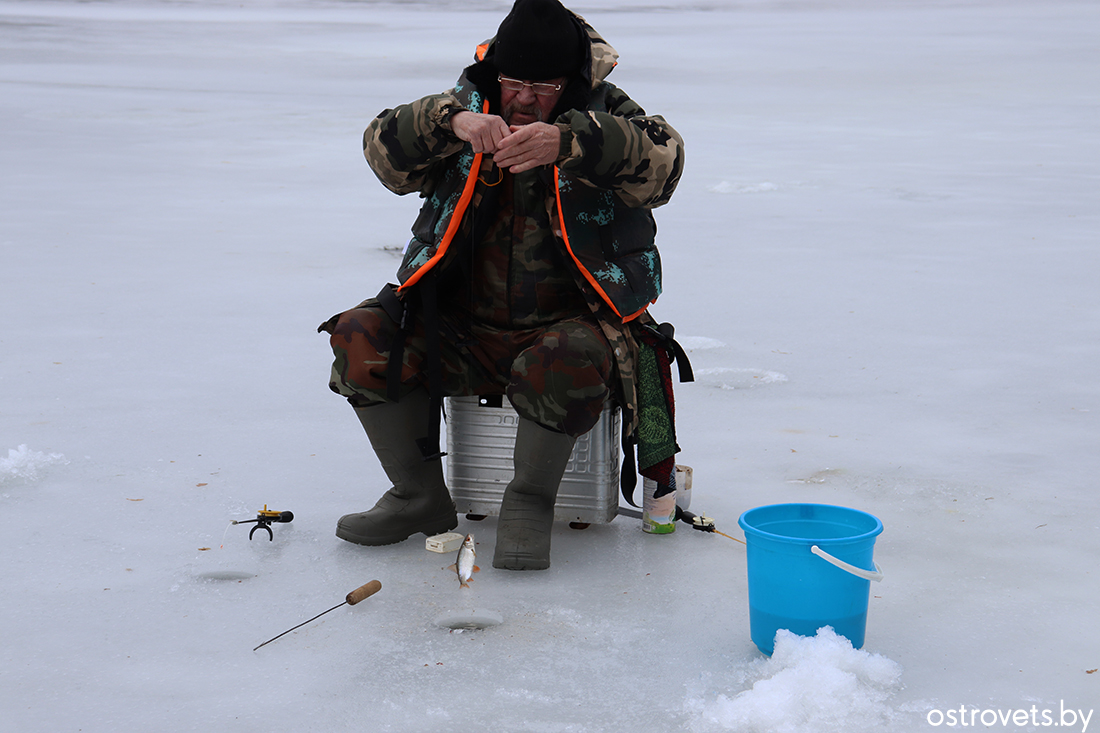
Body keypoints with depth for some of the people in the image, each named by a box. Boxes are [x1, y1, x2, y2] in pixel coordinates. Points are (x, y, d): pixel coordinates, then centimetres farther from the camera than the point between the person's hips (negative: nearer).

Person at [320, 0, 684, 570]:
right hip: (462, 326, 4)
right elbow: (385, 150, -8)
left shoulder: (606, 115, -2)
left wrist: (566, 142, -40)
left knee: (567, 364, -37)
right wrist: (450, 122, -29)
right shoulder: (471, 108, 7)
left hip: (565, 323, -4)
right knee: (362, 336, -16)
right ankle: (420, 497, 0)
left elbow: (661, 160, -24)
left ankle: (529, 503, -12)